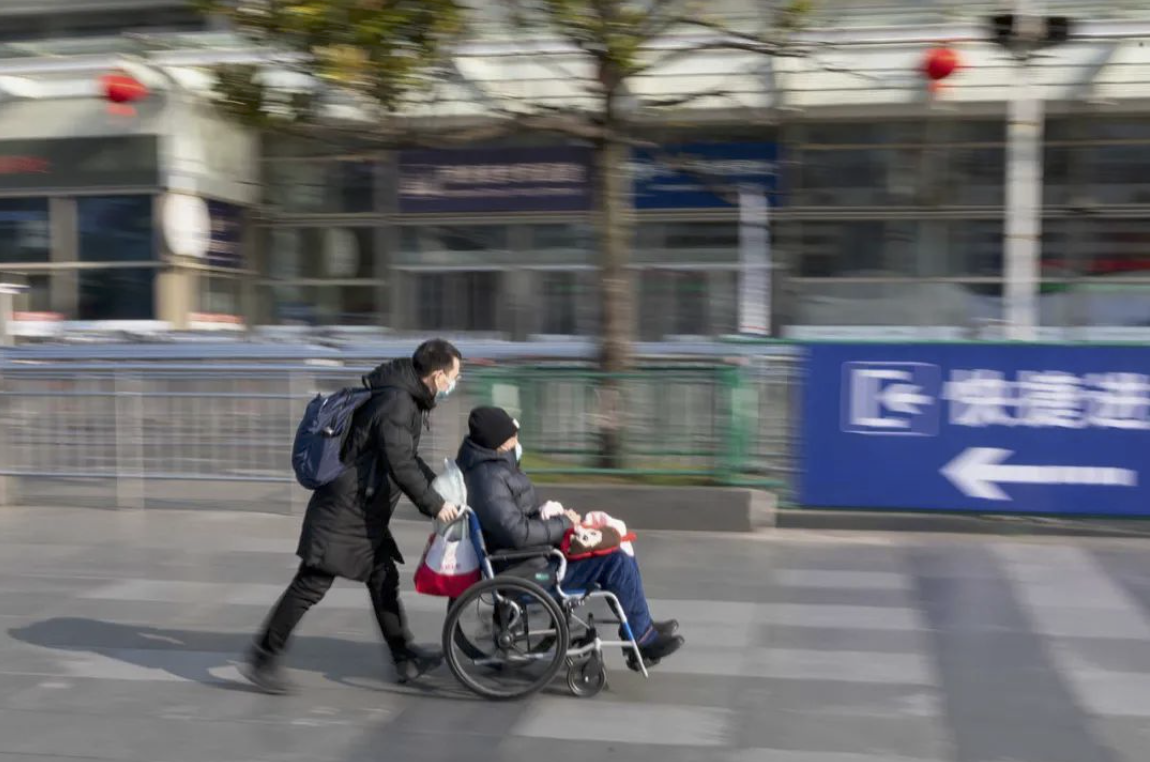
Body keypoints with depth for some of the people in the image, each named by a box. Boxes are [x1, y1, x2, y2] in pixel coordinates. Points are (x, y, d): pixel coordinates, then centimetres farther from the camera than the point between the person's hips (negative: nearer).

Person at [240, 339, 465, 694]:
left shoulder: (408, 400, 11)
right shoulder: (396, 403, -21)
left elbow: (408, 457, 24)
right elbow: (400, 465, -26)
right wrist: (435, 505, -19)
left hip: (366, 512, 10)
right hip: (343, 510, -10)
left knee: (383, 579, 13)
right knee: (311, 584, -4)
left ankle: (405, 657, 21)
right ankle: (262, 658, 6)